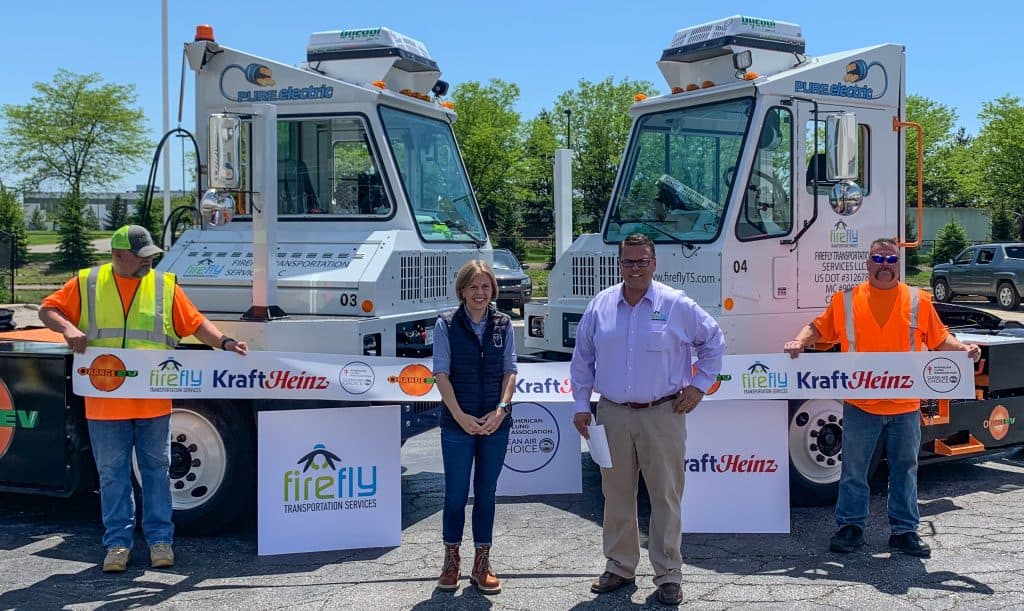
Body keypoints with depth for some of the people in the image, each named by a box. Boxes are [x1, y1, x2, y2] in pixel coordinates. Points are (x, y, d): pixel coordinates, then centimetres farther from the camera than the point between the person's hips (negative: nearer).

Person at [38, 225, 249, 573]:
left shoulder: (165, 286, 5)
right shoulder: (87, 284, 4)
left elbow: (196, 323, 5)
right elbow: (49, 310, 8)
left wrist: (224, 343, -10)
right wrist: (68, 328, -12)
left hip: (154, 402, 0)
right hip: (105, 402, 0)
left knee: (156, 469, 8)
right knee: (112, 473, 7)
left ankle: (160, 538, 18)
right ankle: (118, 542, 17)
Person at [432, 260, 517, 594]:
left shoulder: (503, 324, 5)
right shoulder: (446, 325, -3)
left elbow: (510, 370, 4)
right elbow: (441, 374, -5)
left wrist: (501, 410, -10)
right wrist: (461, 416, -13)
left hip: (496, 422, 2)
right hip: (458, 423, -2)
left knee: (486, 492, 9)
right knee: (456, 493, 5)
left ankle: (482, 564, 19)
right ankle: (451, 562, 20)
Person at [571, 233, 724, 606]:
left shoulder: (677, 305, -1)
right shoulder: (600, 306, 6)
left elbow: (713, 342, 11)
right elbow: (582, 360, 12)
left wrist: (699, 385, 6)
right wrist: (581, 405, 8)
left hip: (663, 415, -2)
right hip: (613, 414, 3)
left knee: (666, 496, 2)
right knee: (616, 495, 10)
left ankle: (668, 575, 13)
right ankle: (619, 567, 24)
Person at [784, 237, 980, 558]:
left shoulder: (918, 301, 6)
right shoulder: (846, 300, 3)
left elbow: (940, 338, 10)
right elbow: (818, 328, 7)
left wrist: (964, 348, -8)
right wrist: (799, 342, -11)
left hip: (905, 405, 1)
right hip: (860, 404, -1)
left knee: (904, 469, 10)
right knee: (854, 469, 7)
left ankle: (904, 531, 21)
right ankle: (850, 526, 19)